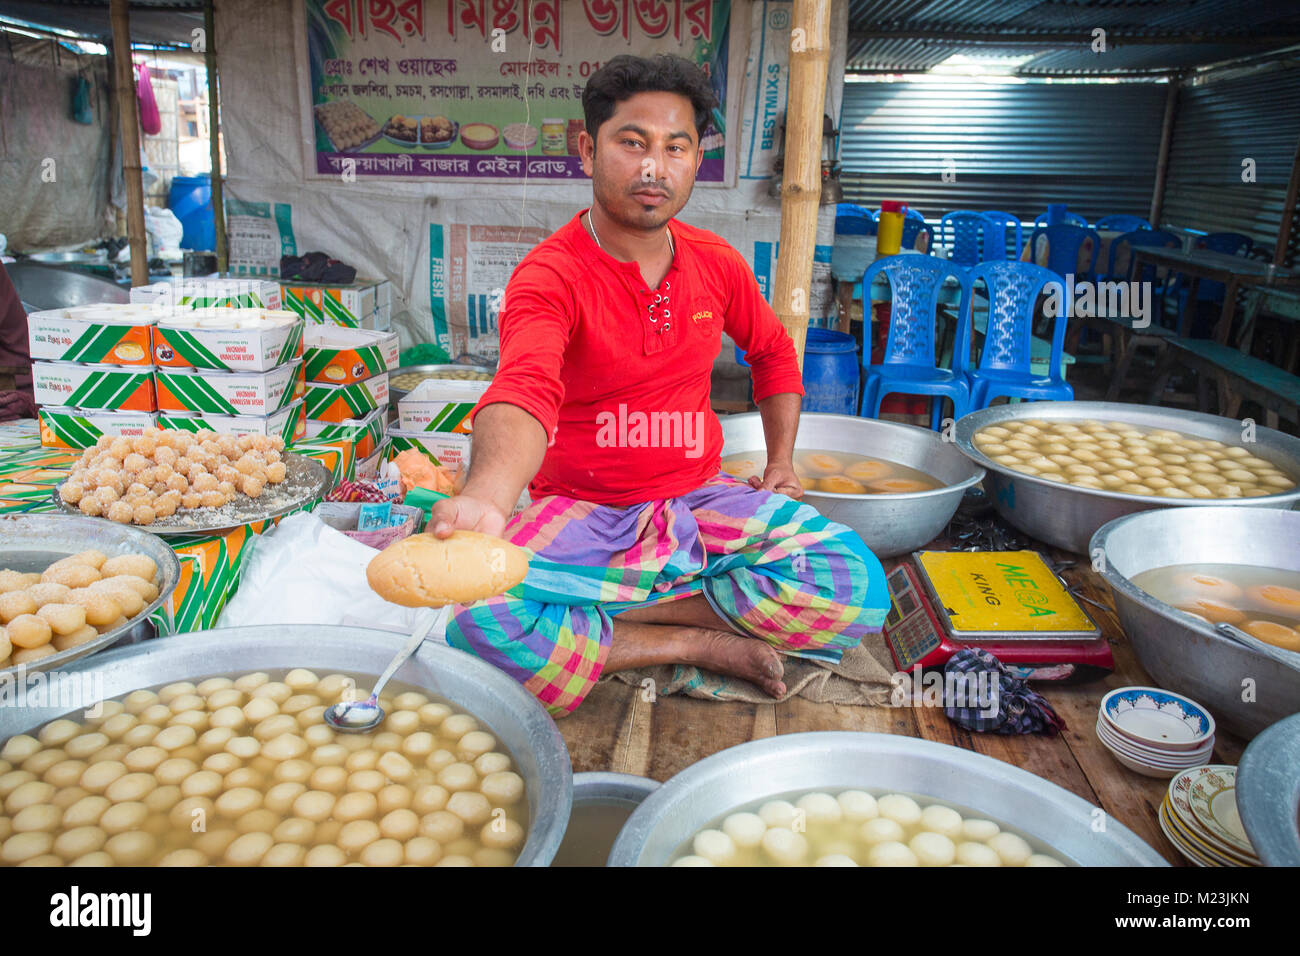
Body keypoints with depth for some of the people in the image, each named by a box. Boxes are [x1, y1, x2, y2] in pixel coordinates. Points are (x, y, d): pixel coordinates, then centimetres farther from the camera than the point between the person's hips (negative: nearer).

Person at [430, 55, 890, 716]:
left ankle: (608, 615, -10)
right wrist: (484, 500, -56)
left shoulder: (716, 263, 3)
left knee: (858, 590, -20)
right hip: (582, 513, -3)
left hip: (699, 501, 4)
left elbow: (774, 351, 23)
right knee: (480, 622, -33)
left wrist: (781, 460, 14)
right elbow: (522, 394, -36)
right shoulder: (550, 275, -15)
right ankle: (699, 644, -12)